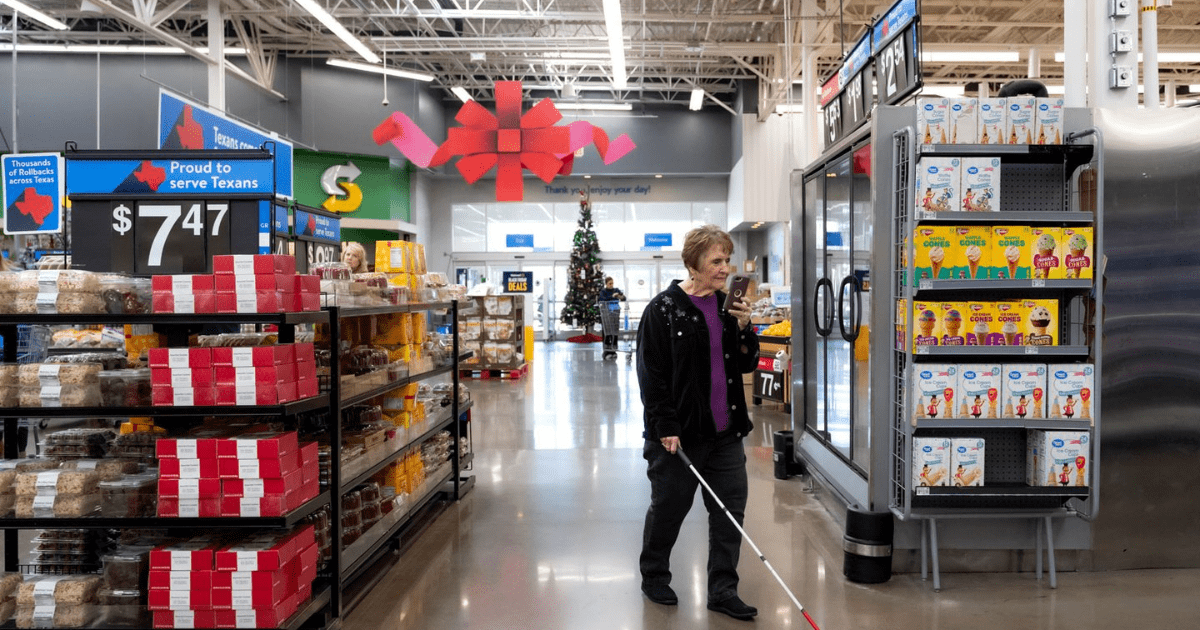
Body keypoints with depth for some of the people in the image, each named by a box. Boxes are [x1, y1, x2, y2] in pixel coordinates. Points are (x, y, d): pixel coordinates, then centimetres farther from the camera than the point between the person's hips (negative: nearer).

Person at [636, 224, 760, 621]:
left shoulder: (727, 306, 9)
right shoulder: (664, 310, -10)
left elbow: (746, 365, 12)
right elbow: (651, 375, -12)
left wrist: (743, 328, -5)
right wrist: (666, 428, -16)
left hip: (725, 431, 6)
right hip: (679, 433, -5)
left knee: (730, 512, 7)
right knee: (668, 509, 10)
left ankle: (723, 591, 20)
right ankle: (653, 576, 33)